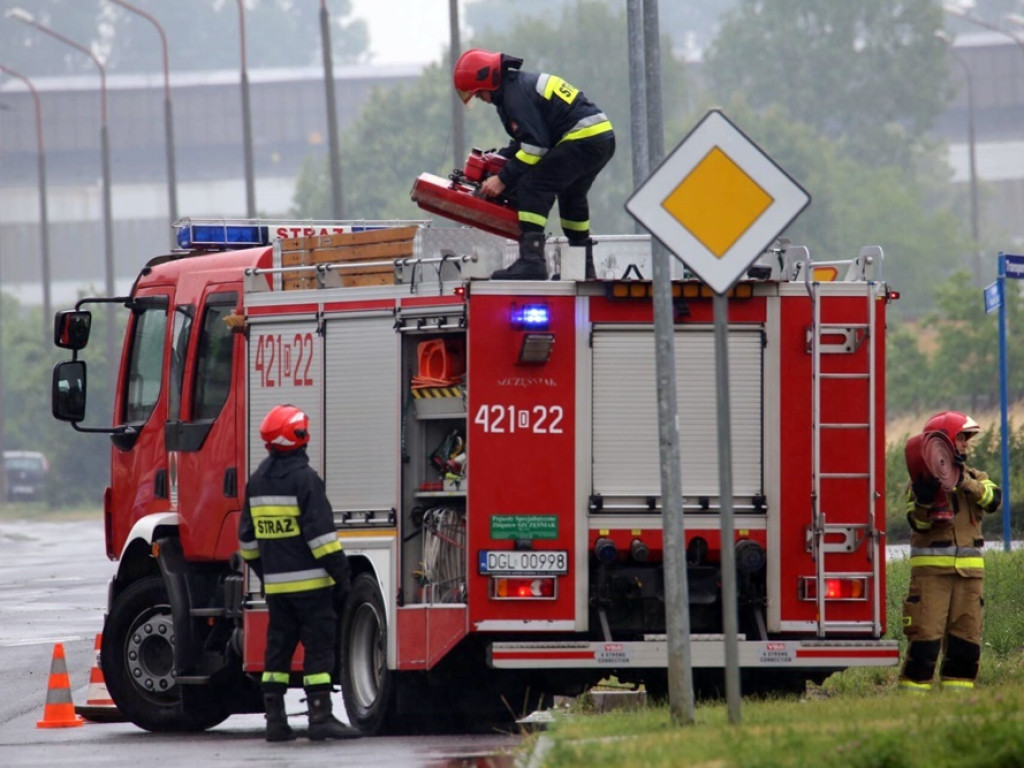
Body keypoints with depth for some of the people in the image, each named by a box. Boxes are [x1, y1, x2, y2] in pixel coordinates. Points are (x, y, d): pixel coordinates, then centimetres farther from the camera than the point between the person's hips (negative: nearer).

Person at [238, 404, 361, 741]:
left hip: (275, 584, 7)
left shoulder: (257, 481, 10)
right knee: (318, 648, -5)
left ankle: (275, 719, 8)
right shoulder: (304, 479, -12)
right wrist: (340, 571, -12)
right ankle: (320, 717, -9)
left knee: (278, 649, 9)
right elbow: (320, 533, -16)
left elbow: (248, 537, 17)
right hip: (310, 581, -7)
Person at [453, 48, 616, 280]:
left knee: (531, 186, -16)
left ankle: (531, 260, -26)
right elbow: (527, 140, 27)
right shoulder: (523, 83, 20)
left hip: (583, 137, -11)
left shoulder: (516, 95, -12)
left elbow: (535, 145, -18)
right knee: (571, 195, 29)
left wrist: (503, 179, -12)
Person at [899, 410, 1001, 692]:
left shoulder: (974, 478, 13)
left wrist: (964, 482, -22)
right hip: (931, 570, -4)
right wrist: (924, 498, -25)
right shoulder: (922, 479, 2)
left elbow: (993, 499, -8)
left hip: (969, 571, 5)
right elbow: (918, 523, -8)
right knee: (925, 637, -10)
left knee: (966, 638, 4)